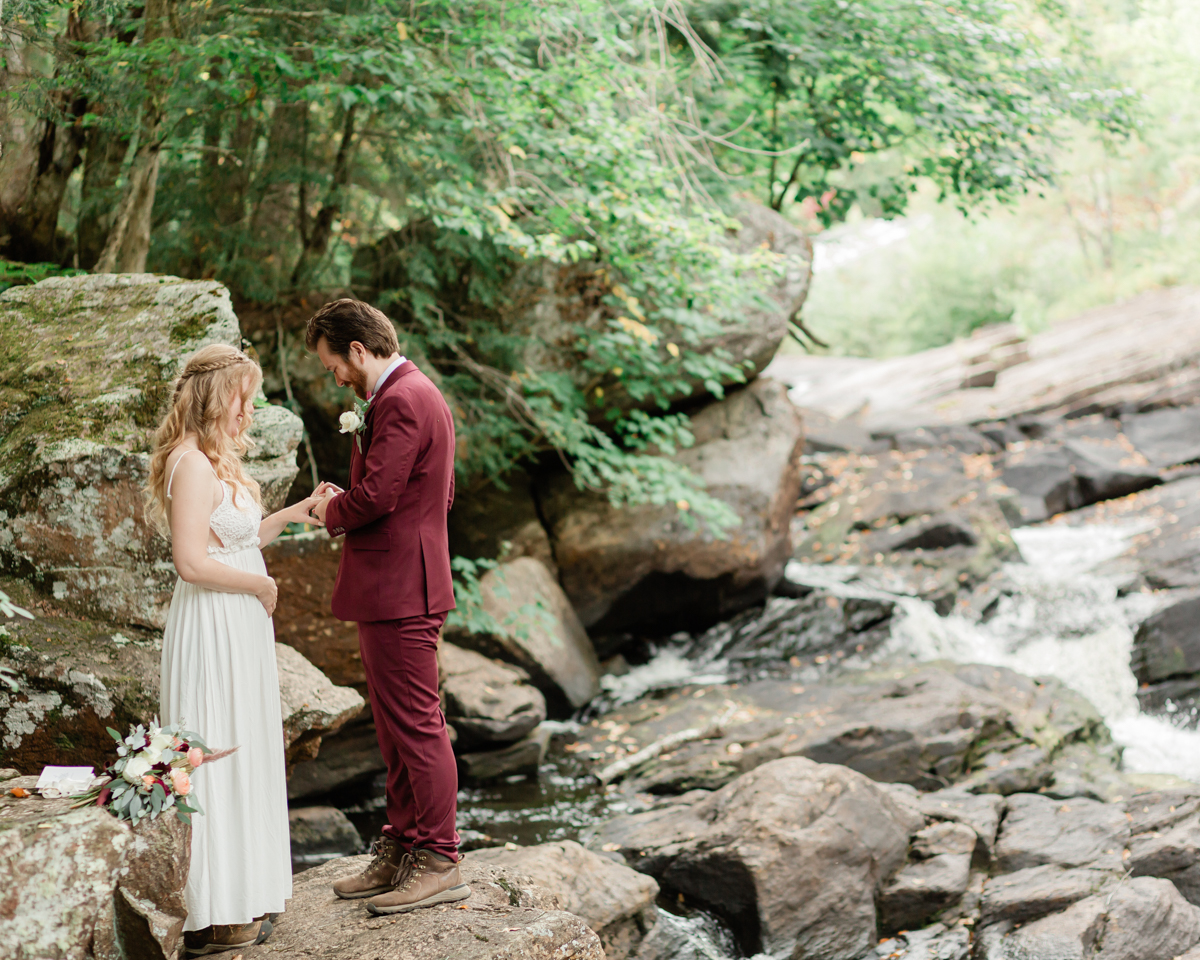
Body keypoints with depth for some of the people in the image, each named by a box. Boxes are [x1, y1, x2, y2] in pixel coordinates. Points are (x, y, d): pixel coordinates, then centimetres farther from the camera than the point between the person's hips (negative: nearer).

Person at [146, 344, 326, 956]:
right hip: (212, 629, -10)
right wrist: (261, 585, -12)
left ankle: (237, 894, 26)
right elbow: (193, 562, -23)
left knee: (239, 756, 15)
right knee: (214, 757, -3)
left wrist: (289, 515, 14)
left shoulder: (216, 461, 14)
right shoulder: (193, 464, -18)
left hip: (238, 627, 10)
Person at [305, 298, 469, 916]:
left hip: (400, 591, -11)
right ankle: (402, 851, 24)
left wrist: (332, 510, -2)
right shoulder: (417, 396, 17)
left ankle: (438, 864, 2)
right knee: (396, 728, 16)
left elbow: (375, 496, -24)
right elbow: (441, 494, 22)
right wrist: (345, 507, 12)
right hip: (391, 590, 11)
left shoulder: (401, 403, -17)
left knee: (417, 726, -5)